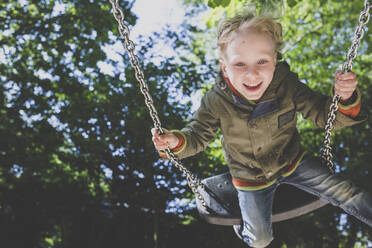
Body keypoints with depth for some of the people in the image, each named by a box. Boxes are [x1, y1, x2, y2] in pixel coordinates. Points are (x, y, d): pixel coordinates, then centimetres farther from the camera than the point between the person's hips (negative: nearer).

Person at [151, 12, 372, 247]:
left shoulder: (288, 86, -24)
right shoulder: (216, 102, -26)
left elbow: (325, 115, -18)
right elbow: (198, 135, -12)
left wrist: (345, 99, -40)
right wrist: (176, 140, -35)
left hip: (292, 161, 1)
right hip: (252, 179, -1)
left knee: (344, 192, -1)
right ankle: (243, 227, 44)